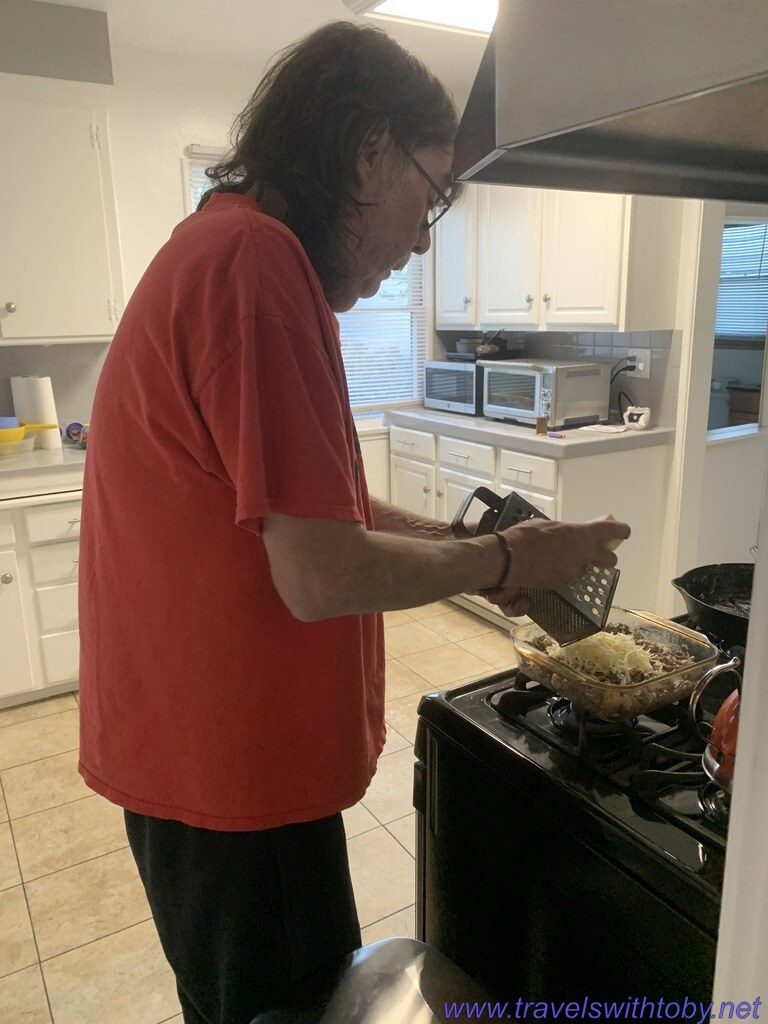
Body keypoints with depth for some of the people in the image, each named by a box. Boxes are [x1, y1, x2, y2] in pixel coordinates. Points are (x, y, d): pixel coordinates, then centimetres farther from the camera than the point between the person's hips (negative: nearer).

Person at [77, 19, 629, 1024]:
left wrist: (463, 543, 7)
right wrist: (501, 561, -11)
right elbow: (322, 575, -27)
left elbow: (303, 499, 14)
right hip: (232, 765, -9)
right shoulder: (257, 260, -24)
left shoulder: (225, 248, 11)